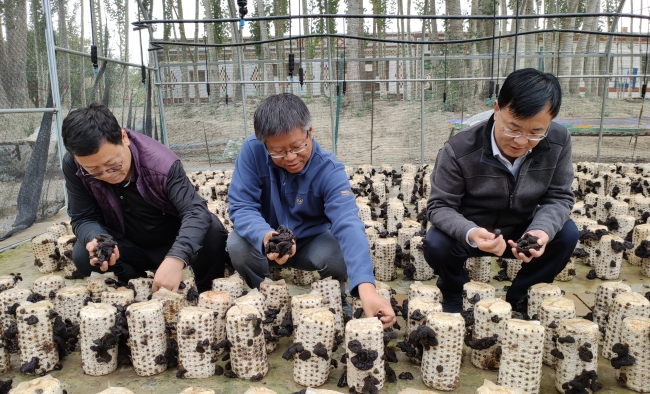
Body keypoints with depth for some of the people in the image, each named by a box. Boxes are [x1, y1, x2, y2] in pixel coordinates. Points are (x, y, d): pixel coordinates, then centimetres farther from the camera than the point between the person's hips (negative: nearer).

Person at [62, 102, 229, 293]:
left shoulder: (160, 161, -30)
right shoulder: (74, 167, -20)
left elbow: (196, 211, -38)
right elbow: (83, 218, -12)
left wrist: (176, 258, -56)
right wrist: (95, 240, -38)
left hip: (172, 244, -2)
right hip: (127, 248, 3)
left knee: (211, 230, -30)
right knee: (83, 255, -25)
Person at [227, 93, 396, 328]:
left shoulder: (329, 170, -28)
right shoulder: (253, 151, -24)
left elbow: (347, 224, -42)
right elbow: (241, 206, -24)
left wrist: (365, 286, -58)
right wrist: (265, 236, -48)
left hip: (314, 240, -1)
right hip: (268, 240, 1)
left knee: (337, 254, -33)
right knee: (238, 246, -30)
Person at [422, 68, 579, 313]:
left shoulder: (558, 142, -16)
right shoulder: (459, 150, -27)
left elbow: (559, 197, -9)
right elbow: (440, 206, -21)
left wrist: (542, 230, -32)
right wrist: (470, 233, -43)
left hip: (521, 232, 3)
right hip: (469, 233, -3)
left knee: (566, 234, -22)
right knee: (436, 244, -32)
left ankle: (517, 298, 1)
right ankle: (455, 291, 5)